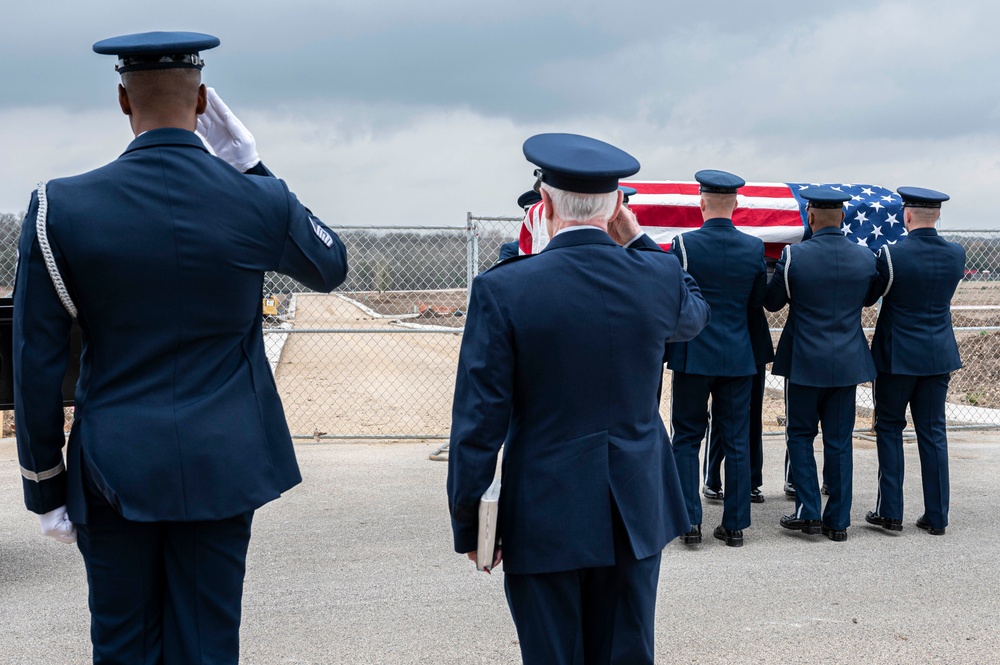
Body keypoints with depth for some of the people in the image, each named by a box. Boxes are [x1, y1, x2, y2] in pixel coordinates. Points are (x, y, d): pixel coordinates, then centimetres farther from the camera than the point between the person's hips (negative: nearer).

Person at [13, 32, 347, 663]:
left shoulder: (61, 207, -8)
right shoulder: (261, 203, -8)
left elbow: (35, 367, -5)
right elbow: (331, 266, 15)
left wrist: (46, 490, 6)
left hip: (113, 472, 0)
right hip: (221, 468, 1)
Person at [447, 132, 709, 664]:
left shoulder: (502, 289, -15)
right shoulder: (658, 277, -6)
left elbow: (478, 422, -13)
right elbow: (693, 316, 21)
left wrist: (469, 526, -2)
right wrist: (635, 241, 24)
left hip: (544, 521, -3)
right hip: (635, 515, 3)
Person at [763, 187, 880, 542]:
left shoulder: (794, 256, -13)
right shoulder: (866, 257, -2)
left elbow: (772, 302, -1)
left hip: (804, 361, -3)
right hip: (848, 362, 3)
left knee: (800, 433, 12)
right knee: (839, 441, 9)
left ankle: (808, 511, 6)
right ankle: (838, 521, 13)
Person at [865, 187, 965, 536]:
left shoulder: (891, 254, -15)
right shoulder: (956, 254, -2)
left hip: (898, 355, -4)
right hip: (939, 355, 4)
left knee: (889, 428, 8)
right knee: (933, 432, 10)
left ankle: (890, 511, 8)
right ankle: (936, 516, 14)